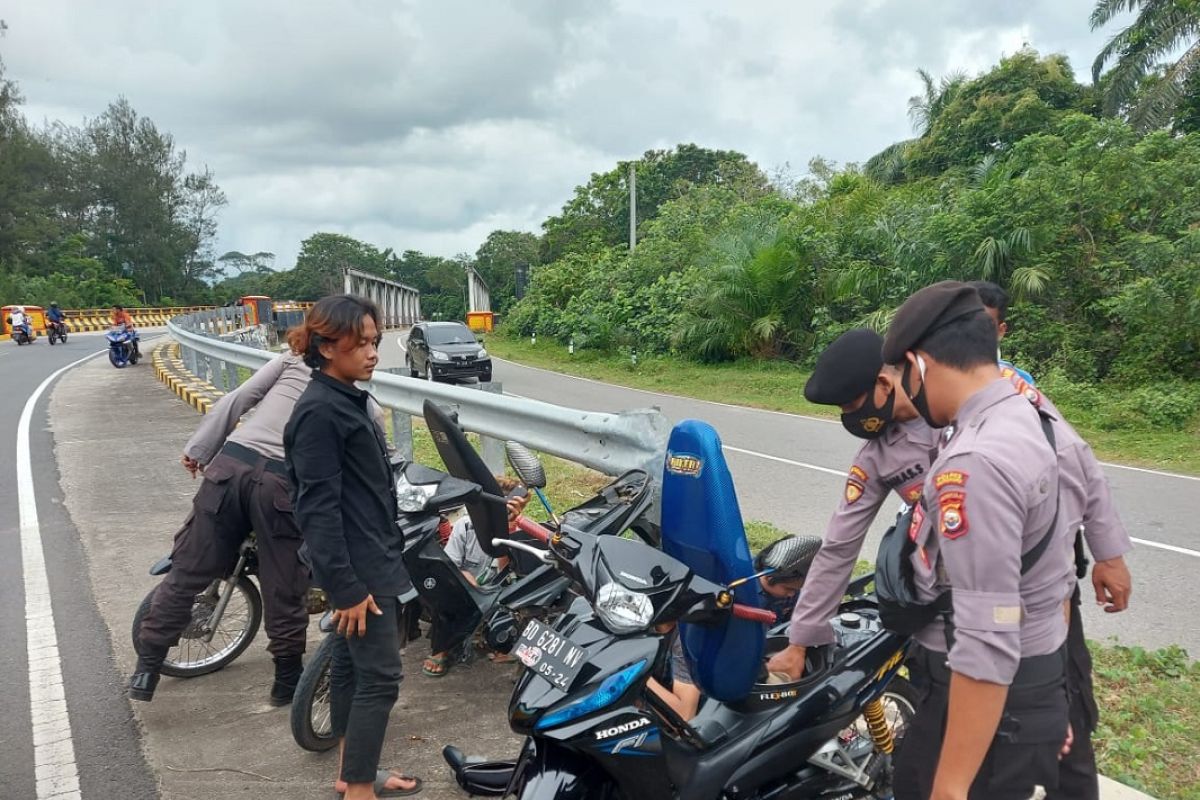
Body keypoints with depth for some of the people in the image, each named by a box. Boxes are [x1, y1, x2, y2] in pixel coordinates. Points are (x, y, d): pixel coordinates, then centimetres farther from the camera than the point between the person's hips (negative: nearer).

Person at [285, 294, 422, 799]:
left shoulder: (347, 400, 10)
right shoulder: (319, 412, -19)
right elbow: (318, 508, -22)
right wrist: (346, 586, -23)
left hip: (369, 562, 9)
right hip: (357, 570, -9)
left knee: (350, 665, 18)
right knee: (379, 678, -4)